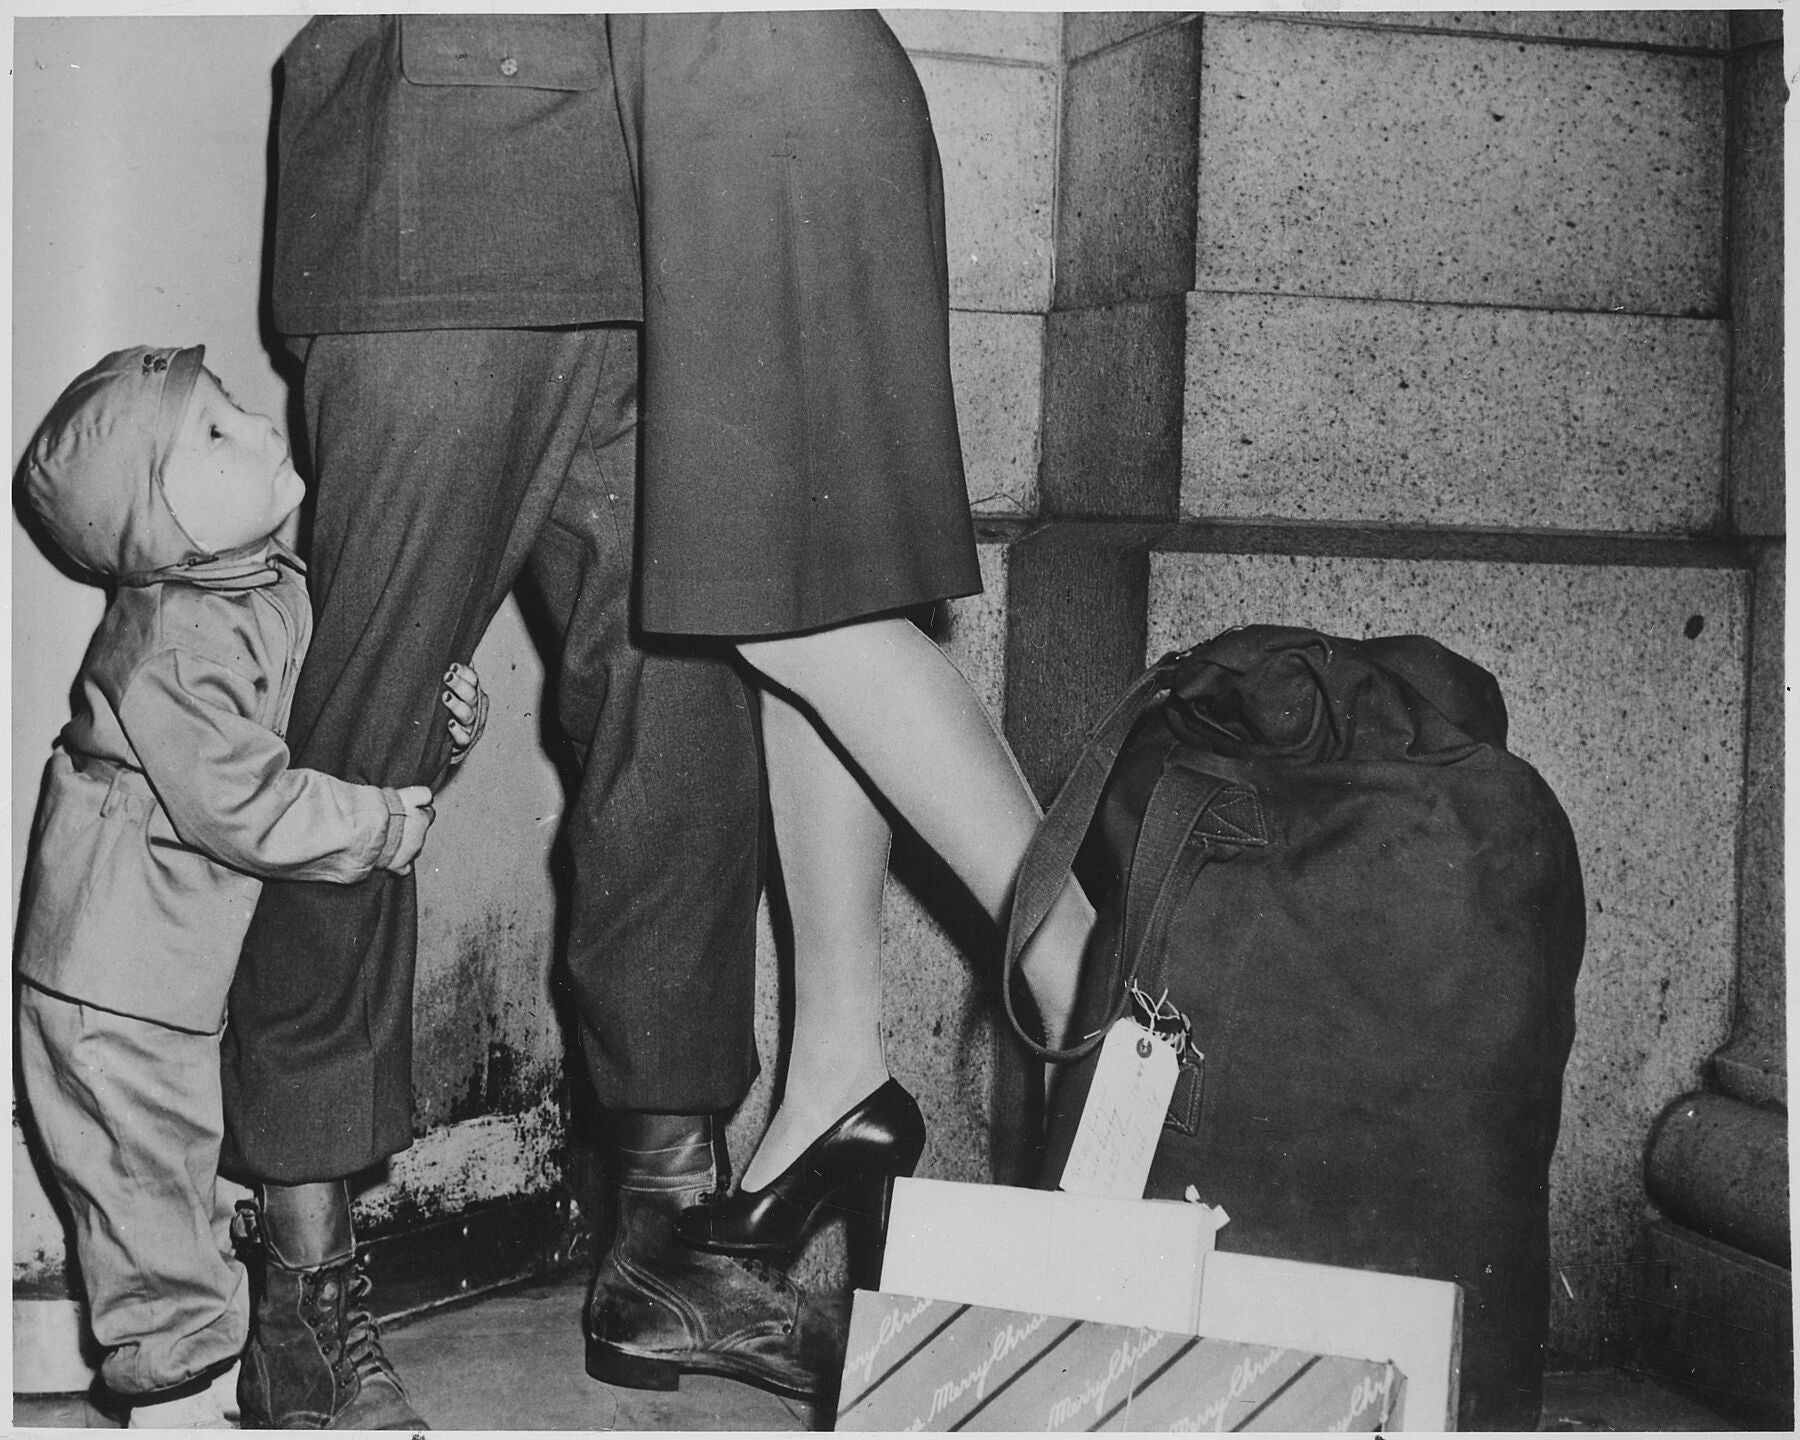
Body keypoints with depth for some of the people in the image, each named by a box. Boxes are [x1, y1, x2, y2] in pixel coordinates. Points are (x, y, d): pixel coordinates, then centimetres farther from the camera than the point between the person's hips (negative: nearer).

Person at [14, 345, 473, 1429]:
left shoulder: (271, 585, 0)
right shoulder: (173, 652, -28)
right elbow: (248, 810, -27)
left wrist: (433, 712, 2)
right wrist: (388, 825, -18)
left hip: (175, 966, 9)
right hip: (115, 983, -9)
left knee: (181, 1173, 23)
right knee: (149, 1181, 5)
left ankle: (217, 1340, 38)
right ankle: (177, 1393, 19)